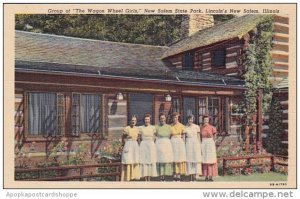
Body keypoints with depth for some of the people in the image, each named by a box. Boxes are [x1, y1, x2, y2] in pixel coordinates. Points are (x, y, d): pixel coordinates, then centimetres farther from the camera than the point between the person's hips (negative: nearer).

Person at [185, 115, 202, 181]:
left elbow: (198, 137, 6)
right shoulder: (185, 128, 7)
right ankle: (191, 175, 3)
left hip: (195, 143, -1)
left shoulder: (196, 127, 4)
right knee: (189, 159, -1)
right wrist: (184, 145, 2)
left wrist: (199, 145, 1)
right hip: (188, 143, 1)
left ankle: (195, 175, 1)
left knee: (196, 158, -2)